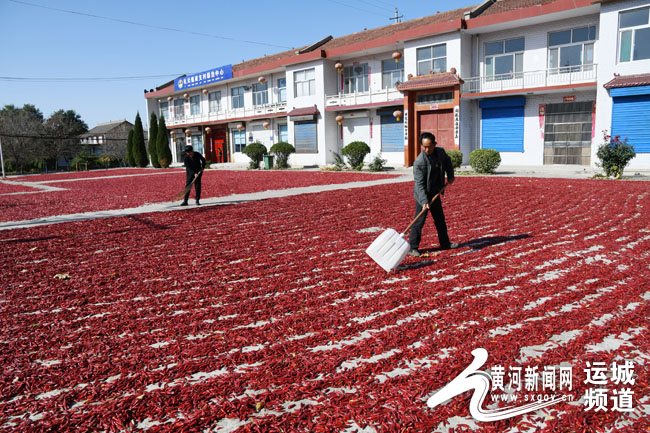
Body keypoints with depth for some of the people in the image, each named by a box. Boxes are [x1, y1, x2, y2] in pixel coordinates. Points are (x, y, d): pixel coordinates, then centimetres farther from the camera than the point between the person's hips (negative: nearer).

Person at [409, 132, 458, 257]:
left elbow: (447, 161, 20)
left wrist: (450, 176, 9)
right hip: (423, 195, -7)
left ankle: (445, 243, 34)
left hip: (435, 194, 7)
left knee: (440, 219, 18)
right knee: (419, 221, -7)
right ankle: (413, 248, 4)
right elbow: (419, 184, -27)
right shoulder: (419, 162, -25)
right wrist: (424, 201, -34)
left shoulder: (440, 152, -4)